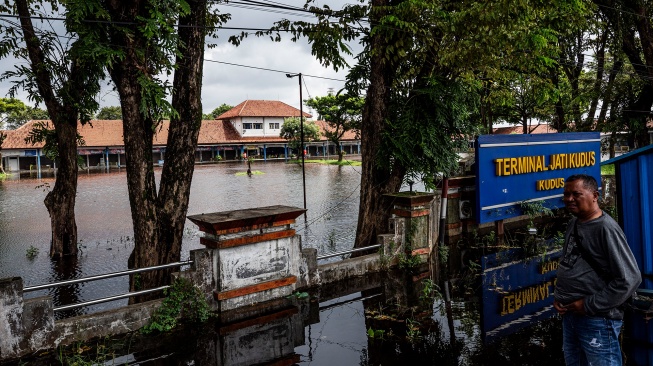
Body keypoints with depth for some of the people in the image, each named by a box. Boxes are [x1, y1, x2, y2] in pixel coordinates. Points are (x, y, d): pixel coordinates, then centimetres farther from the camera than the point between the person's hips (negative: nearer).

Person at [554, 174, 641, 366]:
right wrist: (558, 296, 6)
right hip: (569, 314, 8)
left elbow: (629, 278, -21)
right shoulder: (573, 224, 9)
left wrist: (590, 305, -17)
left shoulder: (606, 228, -17)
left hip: (597, 320, -8)